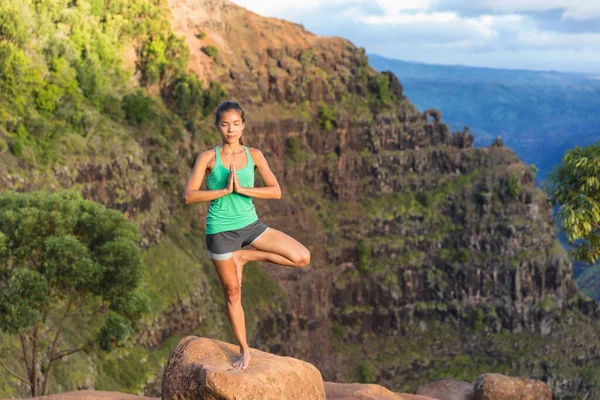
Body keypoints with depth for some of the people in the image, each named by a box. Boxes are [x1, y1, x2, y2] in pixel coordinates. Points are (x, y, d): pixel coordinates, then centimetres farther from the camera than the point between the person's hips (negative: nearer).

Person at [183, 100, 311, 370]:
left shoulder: (254, 155, 0)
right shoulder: (208, 158, -6)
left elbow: (276, 191, -7)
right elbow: (188, 196, -12)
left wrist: (242, 189, -19)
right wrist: (224, 190, -19)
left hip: (250, 224, 3)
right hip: (220, 230, -3)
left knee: (302, 257, -10)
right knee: (233, 292, 7)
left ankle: (245, 257, 5)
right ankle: (244, 350, 24)